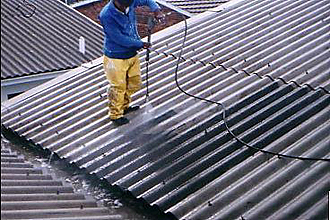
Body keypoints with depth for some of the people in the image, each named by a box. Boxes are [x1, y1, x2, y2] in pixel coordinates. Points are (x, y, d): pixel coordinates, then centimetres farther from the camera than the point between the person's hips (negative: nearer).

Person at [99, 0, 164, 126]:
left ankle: (125, 106, 43)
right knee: (118, 88, 6)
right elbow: (119, 39, -27)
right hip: (115, 58, -7)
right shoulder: (106, 15, -28)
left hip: (132, 54, 7)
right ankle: (115, 114, 28)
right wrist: (140, 44, -20)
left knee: (135, 84, 20)